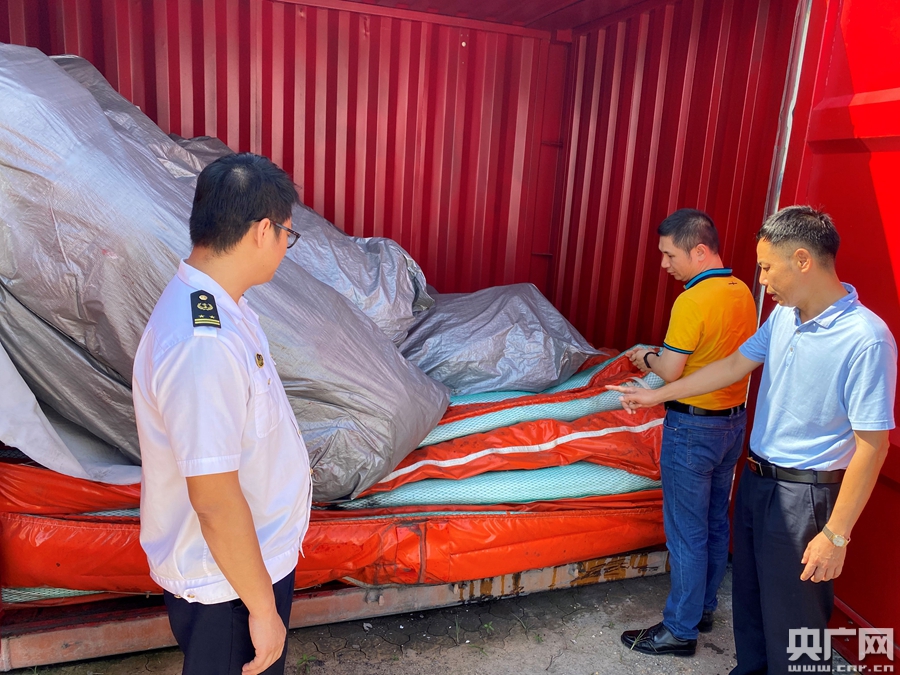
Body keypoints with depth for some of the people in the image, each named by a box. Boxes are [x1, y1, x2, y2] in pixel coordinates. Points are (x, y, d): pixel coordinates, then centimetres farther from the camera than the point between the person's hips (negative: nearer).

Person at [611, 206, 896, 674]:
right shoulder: (784, 315, -1)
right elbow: (735, 365, 11)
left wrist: (836, 534, -19)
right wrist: (657, 395, 13)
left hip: (803, 495, -7)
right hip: (756, 478, 8)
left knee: (794, 617, 8)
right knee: (749, 593, 24)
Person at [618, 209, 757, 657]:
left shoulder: (693, 301, -23)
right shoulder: (743, 292, 4)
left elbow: (670, 371, -19)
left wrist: (648, 358, 1)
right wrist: (661, 356, 11)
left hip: (694, 428, -9)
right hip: (734, 421, 9)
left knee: (686, 532, 4)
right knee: (715, 522, 20)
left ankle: (680, 629, 18)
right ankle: (704, 608, 36)